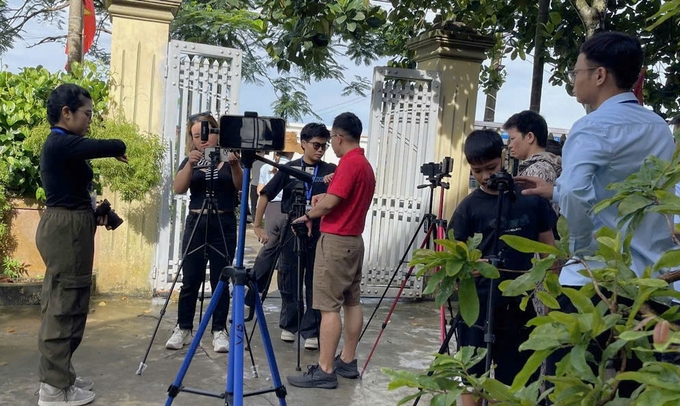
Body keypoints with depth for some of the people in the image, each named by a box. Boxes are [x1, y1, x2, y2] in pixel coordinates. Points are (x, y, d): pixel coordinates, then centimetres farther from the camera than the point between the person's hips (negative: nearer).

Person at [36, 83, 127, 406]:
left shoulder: (61, 144, 15)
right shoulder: (62, 143, -16)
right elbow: (115, 147, -23)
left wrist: (94, 215, 8)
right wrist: (117, 150, 0)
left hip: (67, 227, 10)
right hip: (67, 229, -10)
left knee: (59, 304, 14)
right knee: (65, 305, -5)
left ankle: (58, 377, 24)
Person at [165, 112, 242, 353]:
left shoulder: (229, 158, 6)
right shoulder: (190, 160, 10)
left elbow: (241, 186, -9)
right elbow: (178, 189, -6)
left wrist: (235, 165, -28)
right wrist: (190, 165, -23)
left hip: (224, 225, -1)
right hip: (196, 223, 2)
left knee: (220, 280, 0)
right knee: (190, 280, 1)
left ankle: (219, 331, 6)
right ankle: (183, 329, 11)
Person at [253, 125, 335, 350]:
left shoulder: (331, 170, 1)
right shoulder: (289, 168, 2)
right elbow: (266, 195, 4)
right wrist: (258, 226, 0)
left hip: (319, 233, -1)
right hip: (292, 231, 1)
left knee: (315, 284, 3)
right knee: (289, 282, 10)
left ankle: (312, 332, 13)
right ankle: (289, 325, 27)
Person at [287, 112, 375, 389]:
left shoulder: (349, 163, -16)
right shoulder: (366, 165, 14)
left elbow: (329, 203, -21)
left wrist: (307, 216, -4)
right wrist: (323, 198, 11)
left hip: (335, 241, -10)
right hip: (354, 239, 10)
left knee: (329, 306, -7)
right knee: (352, 301, 12)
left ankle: (324, 371, -4)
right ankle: (347, 361, 20)